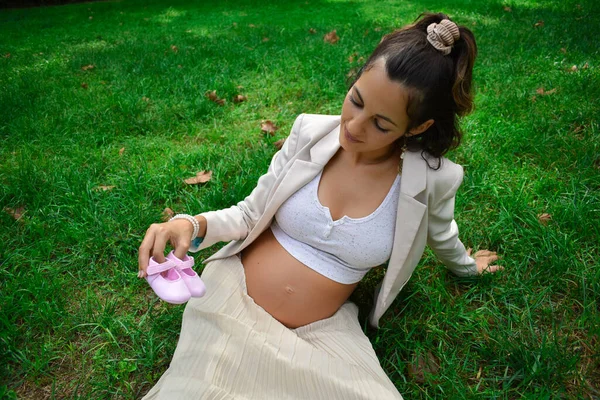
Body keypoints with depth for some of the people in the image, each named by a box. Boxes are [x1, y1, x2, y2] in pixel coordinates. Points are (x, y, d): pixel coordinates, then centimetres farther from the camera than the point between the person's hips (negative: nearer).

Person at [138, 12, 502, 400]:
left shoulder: (431, 179, -12)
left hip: (321, 332, 1)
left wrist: (465, 265, 32)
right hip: (232, 296, 0)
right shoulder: (310, 132, -8)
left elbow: (440, 236, 13)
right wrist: (194, 225, -18)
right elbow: (251, 215, 0)